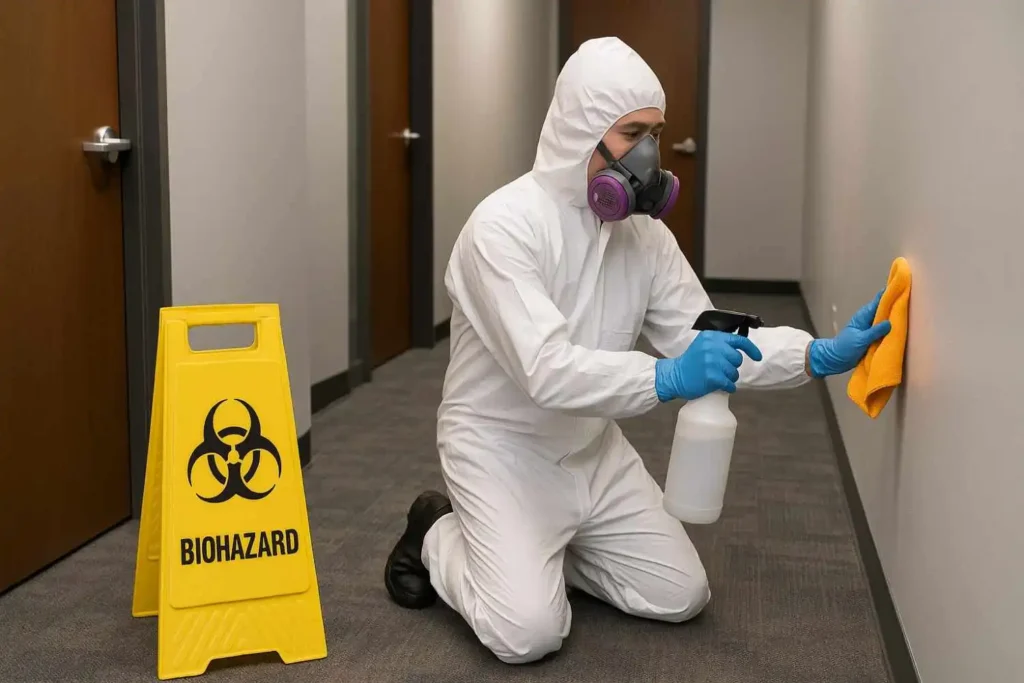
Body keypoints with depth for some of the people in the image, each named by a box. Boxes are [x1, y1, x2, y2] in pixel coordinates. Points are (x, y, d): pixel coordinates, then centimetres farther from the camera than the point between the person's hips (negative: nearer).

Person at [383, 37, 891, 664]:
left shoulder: (645, 232, -2)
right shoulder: (504, 225, -23)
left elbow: (701, 338, -4)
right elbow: (547, 371, -32)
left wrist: (821, 355, -18)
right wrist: (666, 378, -45)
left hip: (592, 447, 7)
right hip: (502, 446, -6)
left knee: (682, 596, 4)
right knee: (528, 632, -19)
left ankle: (539, 548, 22)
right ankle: (439, 538, 11)